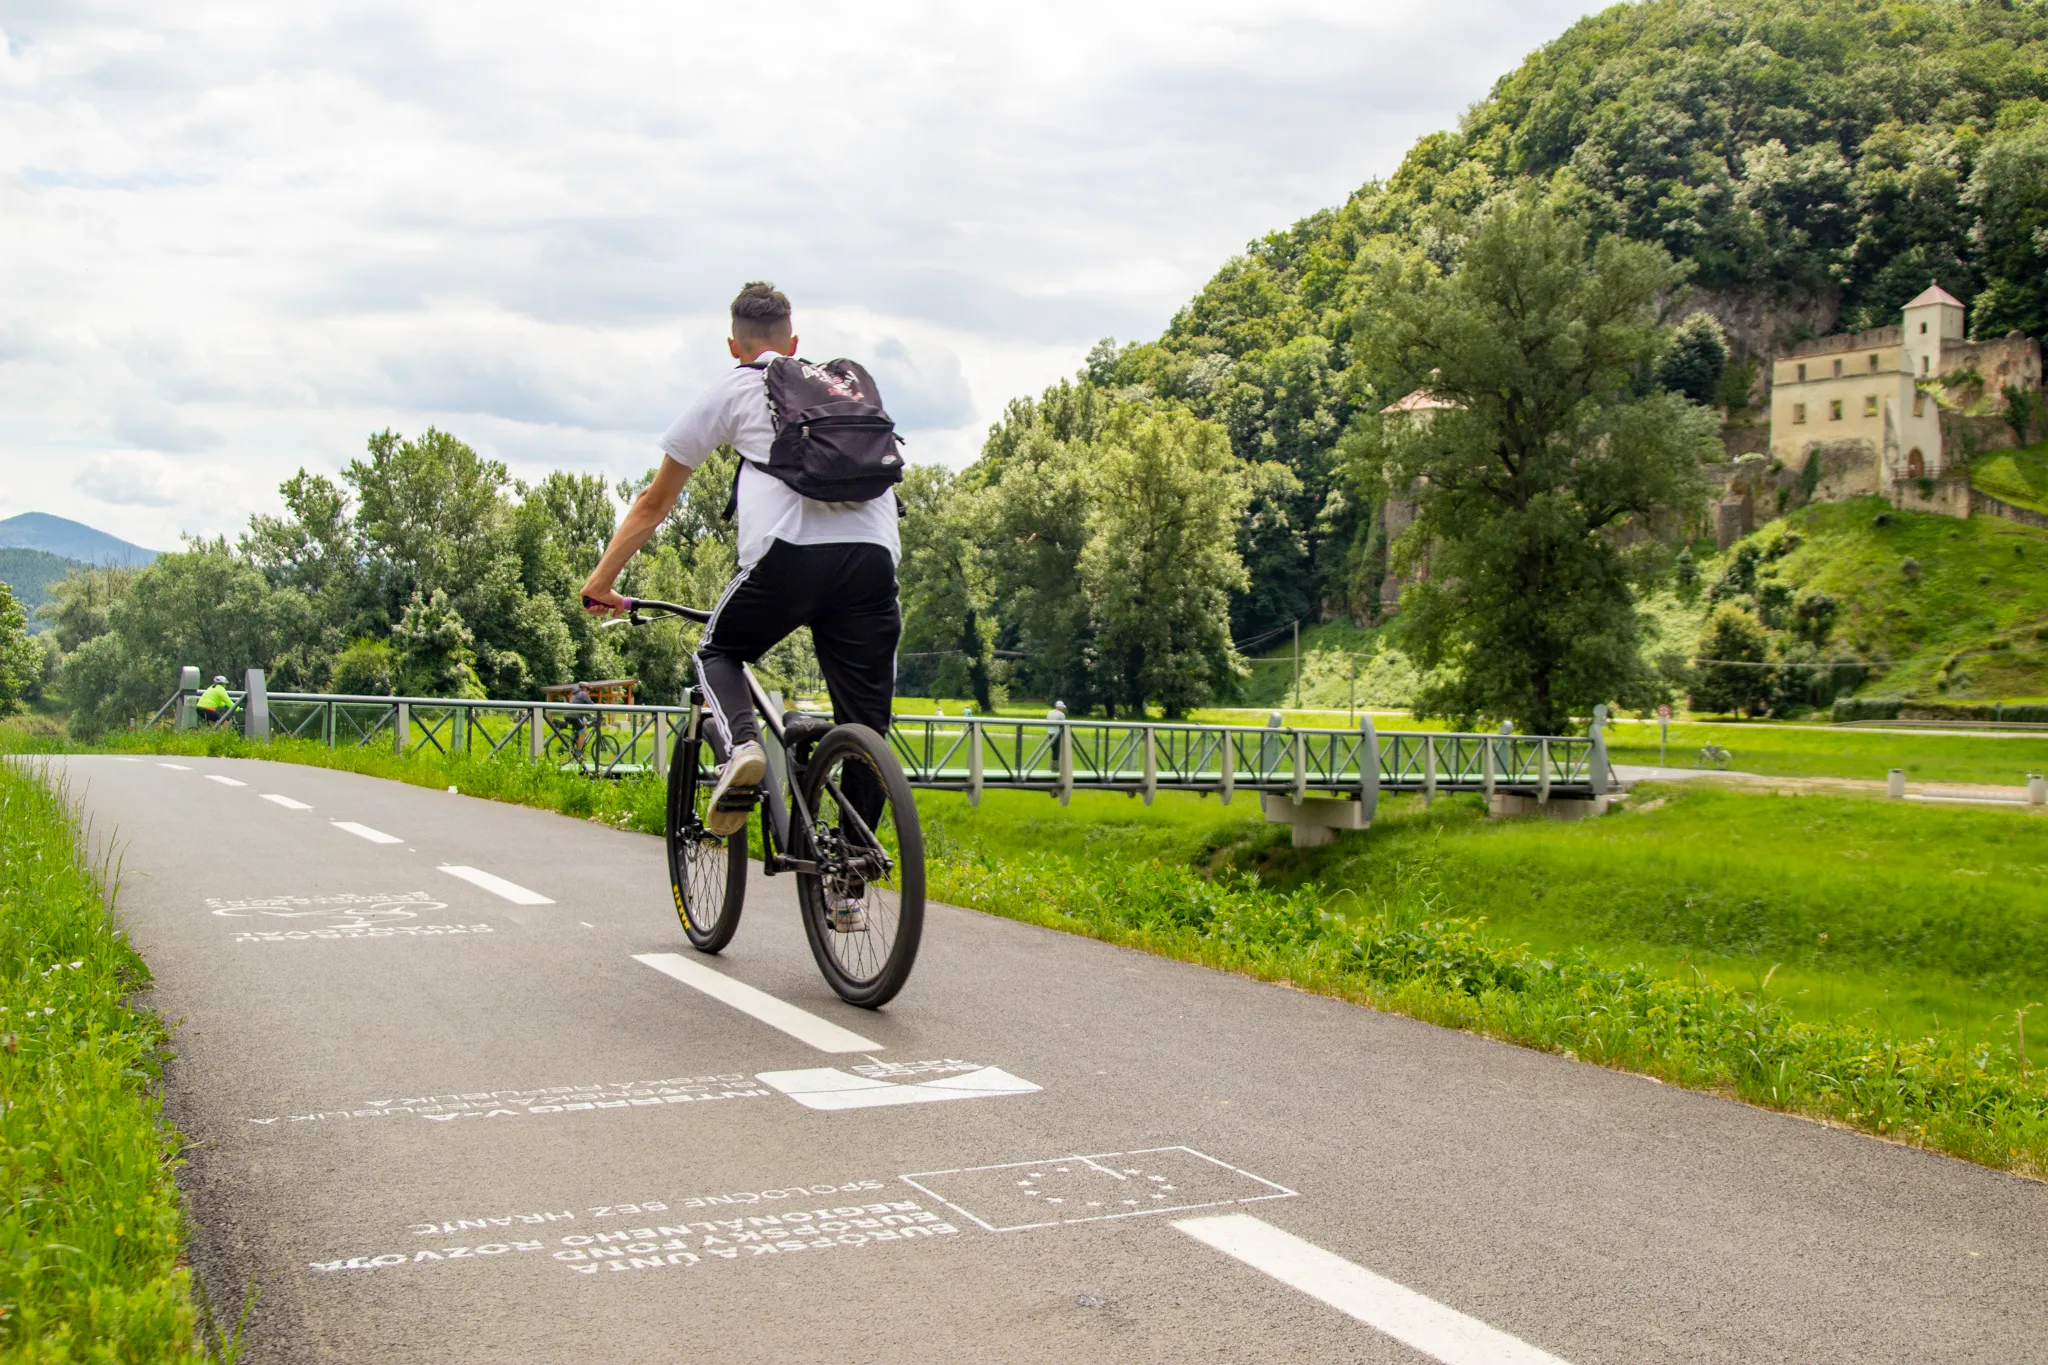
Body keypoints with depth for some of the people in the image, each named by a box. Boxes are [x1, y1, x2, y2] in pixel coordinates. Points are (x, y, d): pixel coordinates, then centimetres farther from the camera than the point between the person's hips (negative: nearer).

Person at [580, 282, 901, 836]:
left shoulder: (729, 390, 21)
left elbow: (655, 503, 26)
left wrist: (600, 581, 36)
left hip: (789, 554, -3)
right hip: (873, 556, 3)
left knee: (717, 652, 24)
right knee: (865, 730, 9)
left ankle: (741, 744, -4)